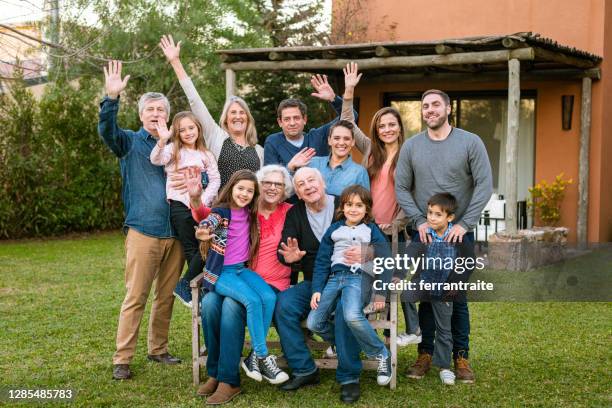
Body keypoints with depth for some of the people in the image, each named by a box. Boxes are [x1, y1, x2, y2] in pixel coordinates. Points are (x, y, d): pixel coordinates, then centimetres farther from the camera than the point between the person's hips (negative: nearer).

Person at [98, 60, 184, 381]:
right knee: (135, 298, -3)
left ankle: (158, 349, 24)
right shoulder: (131, 142, 4)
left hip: (175, 234, 4)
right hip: (143, 231, -4)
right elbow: (106, 130, -16)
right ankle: (122, 359, 3)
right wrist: (112, 97, -31)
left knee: (166, 296, 10)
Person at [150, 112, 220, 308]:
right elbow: (156, 160, -15)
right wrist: (162, 140, -33)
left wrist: (203, 200, -10)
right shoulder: (173, 150, 5)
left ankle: (185, 284, 9)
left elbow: (215, 179, 5)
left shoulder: (206, 155, 14)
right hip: (181, 206, -3)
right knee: (191, 249, -1)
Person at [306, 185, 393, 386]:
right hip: (334, 278, 4)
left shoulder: (372, 231, 9)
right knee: (314, 322, -15)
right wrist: (317, 290, 3)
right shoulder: (333, 230, 17)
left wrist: (380, 294, -7)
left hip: (359, 278, -4)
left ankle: (382, 355, -14)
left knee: (352, 316, -34)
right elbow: (322, 262, 15)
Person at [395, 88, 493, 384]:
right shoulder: (411, 146, 5)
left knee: (457, 297, 3)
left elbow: (484, 186, -5)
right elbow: (401, 188, 3)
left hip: (459, 233, -1)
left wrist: (465, 224, -12)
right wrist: (420, 221, -9)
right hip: (423, 234, 2)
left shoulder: (470, 143, -1)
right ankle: (425, 354, 15)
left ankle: (461, 357, 14)